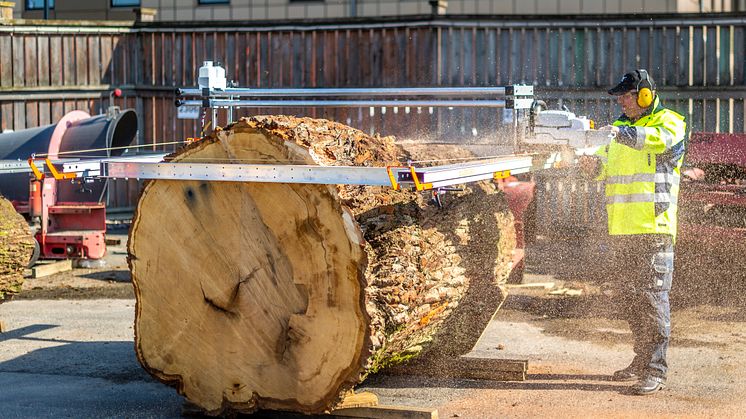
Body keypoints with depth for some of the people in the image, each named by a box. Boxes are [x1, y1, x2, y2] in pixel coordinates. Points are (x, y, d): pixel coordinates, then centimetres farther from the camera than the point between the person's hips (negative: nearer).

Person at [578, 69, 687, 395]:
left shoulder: (669, 121, 0)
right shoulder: (619, 128, 21)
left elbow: (661, 139, -23)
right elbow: (605, 166, 15)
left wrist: (624, 133, -35)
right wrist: (591, 164, -8)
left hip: (653, 228, -7)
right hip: (621, 230, 7)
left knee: (653, 297, -10)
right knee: (629, 299, 12)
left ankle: (656, 371, -10)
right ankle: (642, 360, 23)